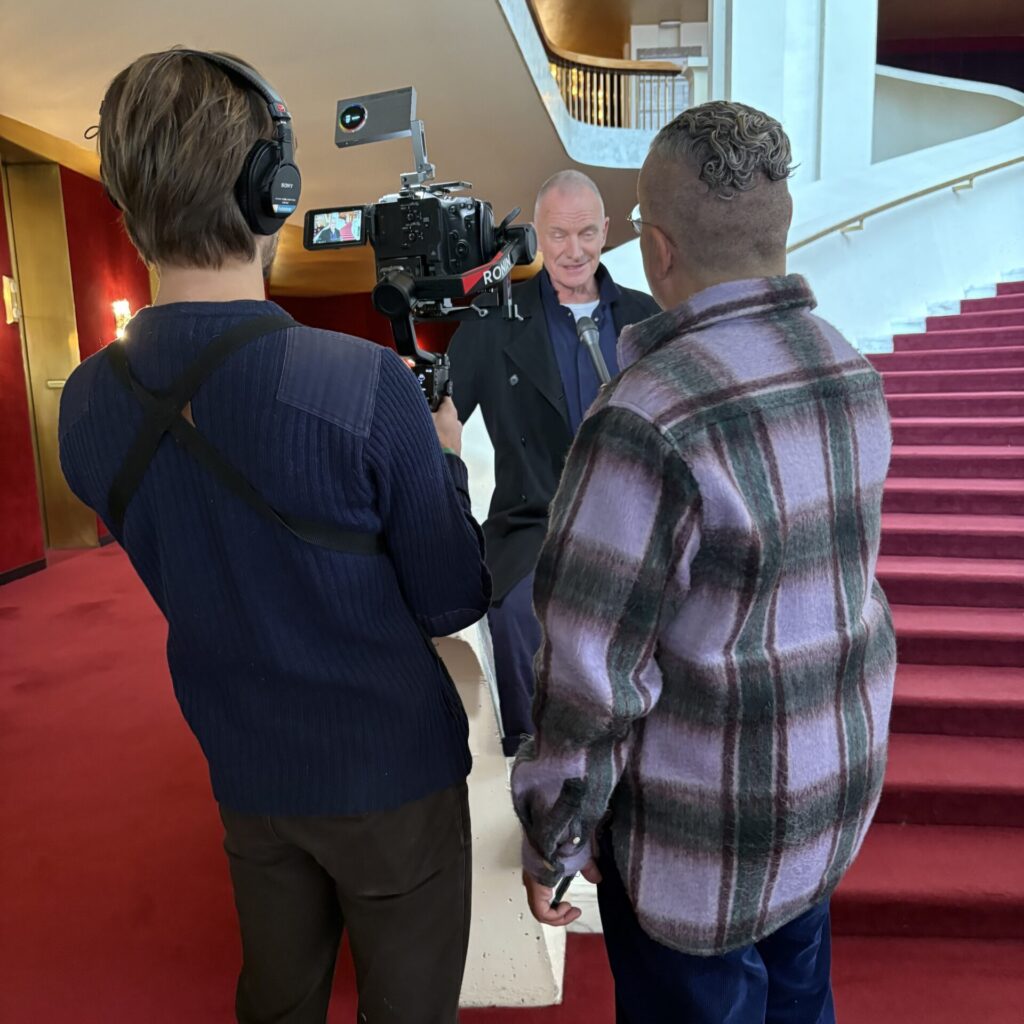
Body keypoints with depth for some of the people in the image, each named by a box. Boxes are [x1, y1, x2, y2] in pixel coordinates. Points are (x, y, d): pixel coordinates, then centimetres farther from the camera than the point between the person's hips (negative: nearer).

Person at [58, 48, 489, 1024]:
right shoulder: (368, 387, -26)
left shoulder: (87, 405, -8)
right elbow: (452, 602, -16)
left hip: (244, 776, 5)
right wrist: (443, 456, -1)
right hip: (391, 772, -4)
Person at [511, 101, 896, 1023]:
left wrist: (551, 840, -8)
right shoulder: (847, 371, -4)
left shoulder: (648, 421, -29)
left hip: (706, 825, -7)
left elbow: (593, 672, -25)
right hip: (835, 781, 7)